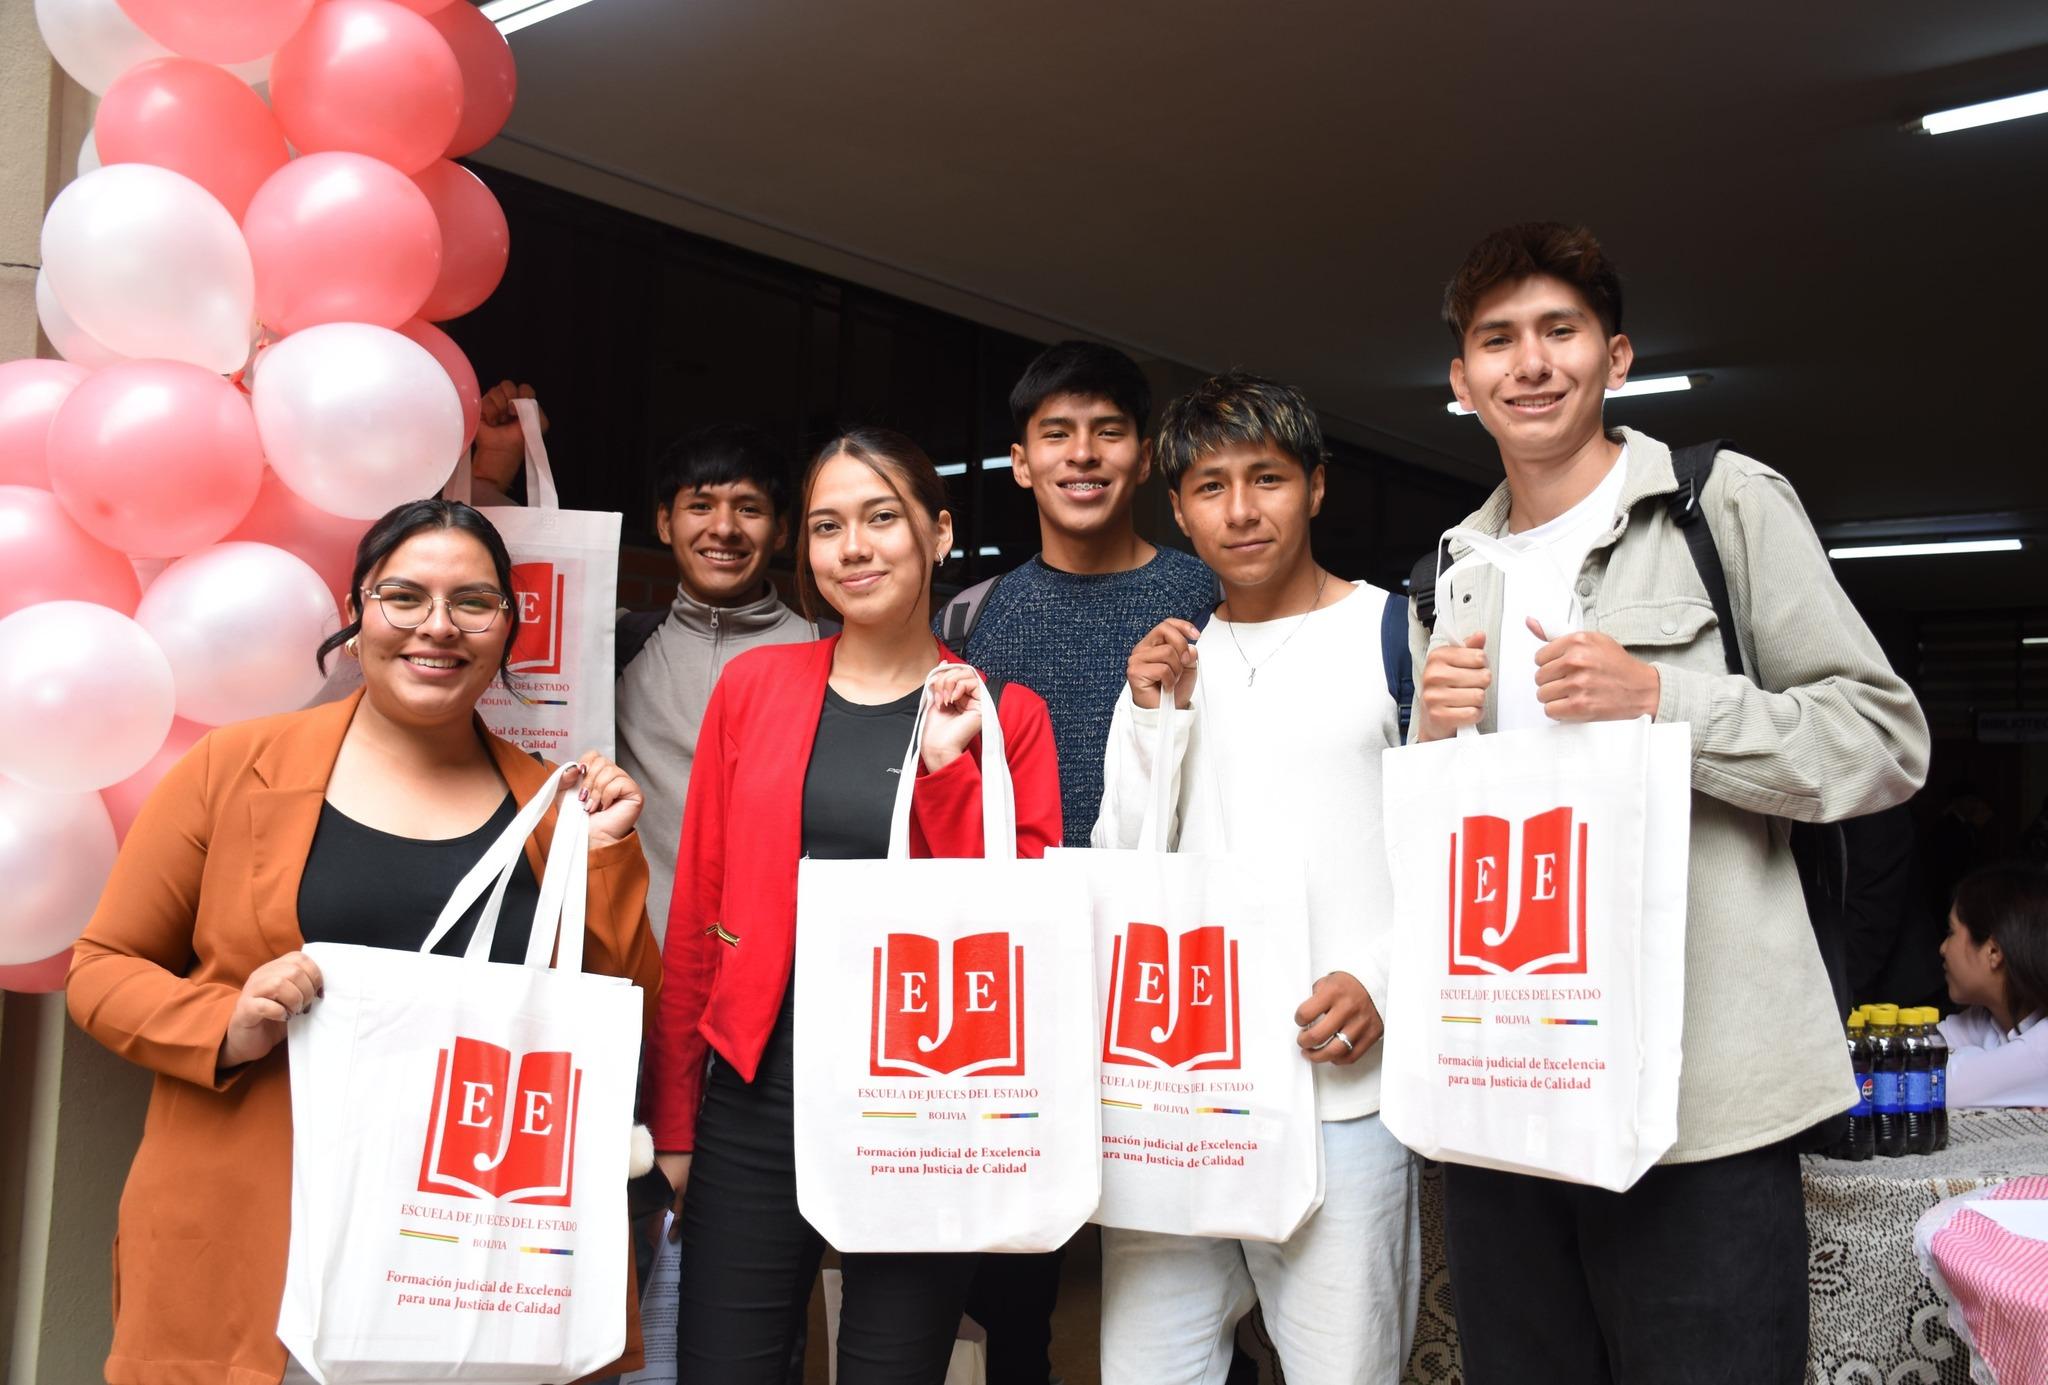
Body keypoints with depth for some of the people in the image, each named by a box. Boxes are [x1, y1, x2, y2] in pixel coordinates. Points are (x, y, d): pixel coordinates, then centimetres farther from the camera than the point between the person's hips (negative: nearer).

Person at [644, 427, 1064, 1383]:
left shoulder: (1004, 713, 0)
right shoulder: (753, 685, 3)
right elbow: (697, 913, 5)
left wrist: (946, 768, -15)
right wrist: (672, 1120, 5)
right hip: (757, 1099, 1)